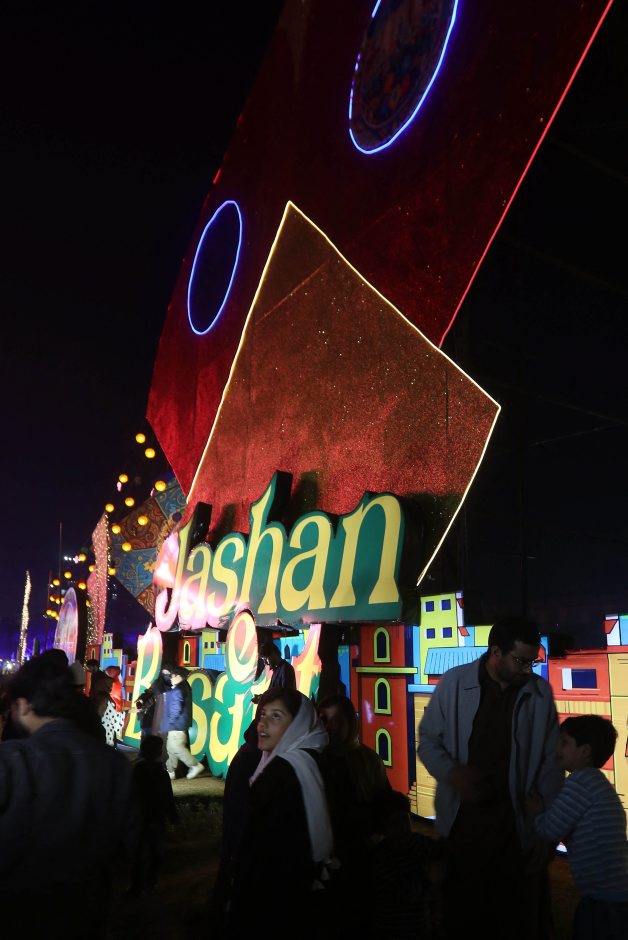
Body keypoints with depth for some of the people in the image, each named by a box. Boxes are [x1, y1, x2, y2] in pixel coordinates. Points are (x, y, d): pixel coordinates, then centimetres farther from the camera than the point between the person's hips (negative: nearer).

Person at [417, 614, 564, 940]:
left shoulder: (540, 691, -4)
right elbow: (428, 739, 1)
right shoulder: (454, 683, -9)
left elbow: (550, 760, 3)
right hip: (462, 820, 0)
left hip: (517, 824, 1)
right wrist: (451, 772, -17)